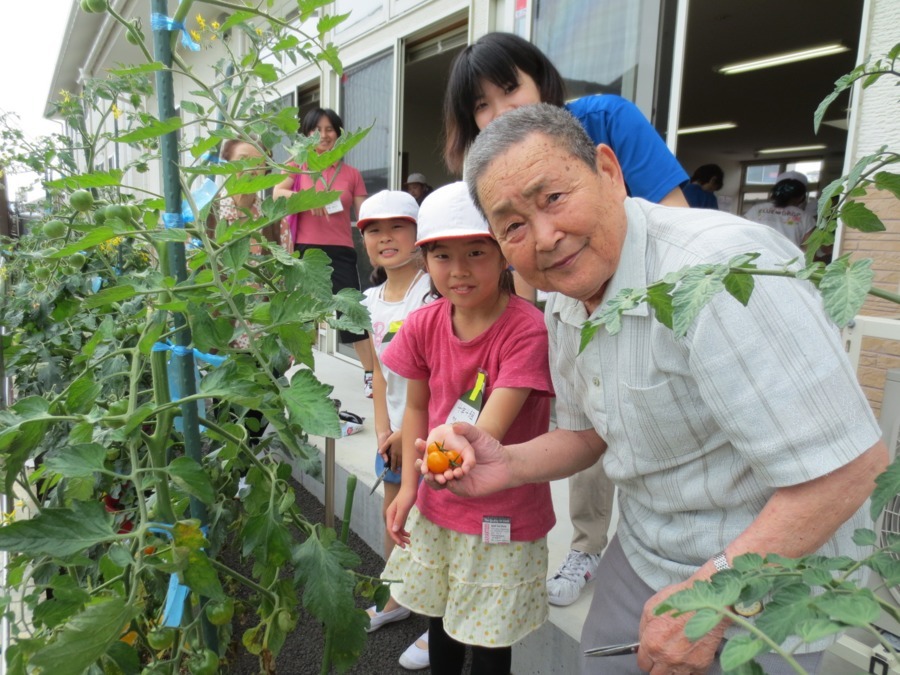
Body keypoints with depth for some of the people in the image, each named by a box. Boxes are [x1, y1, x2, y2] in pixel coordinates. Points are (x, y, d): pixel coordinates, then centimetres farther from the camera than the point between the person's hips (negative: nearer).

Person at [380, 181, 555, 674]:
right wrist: (408, 485, -3)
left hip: (503, 519, -4)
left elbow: (491, 427, -29)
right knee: (439, 617, 24)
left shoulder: (527, 329, -23)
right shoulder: (424, 325, -7)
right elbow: (417, 406, 4)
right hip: (437, 508, 5)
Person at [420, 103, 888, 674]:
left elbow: (850, 464, -29)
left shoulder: (724, 269, -30)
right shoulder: (565, 302, -3)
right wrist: (508, 465, -11)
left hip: (759, 594, -7)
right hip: (641, 558, 7)